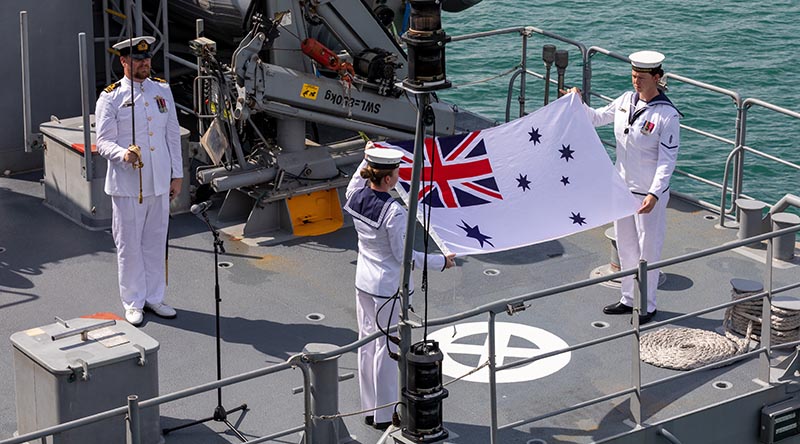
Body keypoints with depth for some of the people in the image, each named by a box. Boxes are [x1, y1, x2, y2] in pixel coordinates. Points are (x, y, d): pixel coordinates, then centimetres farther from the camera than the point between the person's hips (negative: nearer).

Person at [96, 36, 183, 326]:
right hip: (127, 185, -4)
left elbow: (173, 135, 13)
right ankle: (133, 304, 14)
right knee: (129, 245, 3)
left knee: (156, 242, 12)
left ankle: (154, 298, 23)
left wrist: (176, 175, 11)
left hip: (159, 183, 4)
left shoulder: (162, 90, 9)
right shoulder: (111, 98, -6)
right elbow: (103, 142, -9)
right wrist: (123, 154, -30)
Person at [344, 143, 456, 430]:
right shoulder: (394, 212, -27)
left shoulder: (356, 197, -6)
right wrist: (441, 262, -8)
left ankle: (369, 409, 30)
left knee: (367, 344, 17)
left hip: (364, 283, 8)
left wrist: (366, 159, 29)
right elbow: (404, 255, -20)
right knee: (386, 350, 5)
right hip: (390, 288, -8)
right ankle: (384, 416, 17)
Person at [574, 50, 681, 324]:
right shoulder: (626, 100, 0)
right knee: (626, 246, 18)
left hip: (649, 194, -7)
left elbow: (667, 160, -19)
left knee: (648, 250, 5)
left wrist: (654, 194, -27)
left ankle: (648, 306, 19)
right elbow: (598, 118, 16)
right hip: (623, 187, 7)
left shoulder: (667, 115, -19)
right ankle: (630, 299, 33)